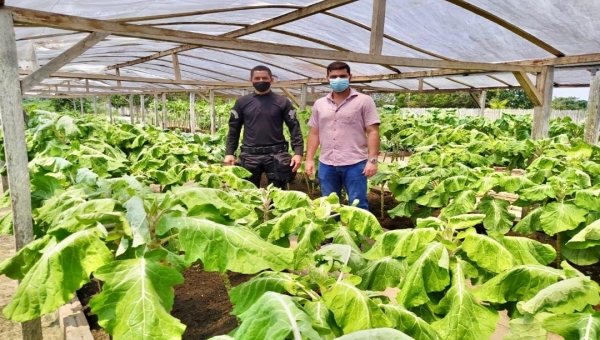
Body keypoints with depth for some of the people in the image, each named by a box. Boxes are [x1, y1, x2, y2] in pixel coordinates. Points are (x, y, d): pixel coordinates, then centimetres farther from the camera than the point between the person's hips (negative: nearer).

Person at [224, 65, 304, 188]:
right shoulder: (242, 102, 8)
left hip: (276, 154, -1)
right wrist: (229, 153, 1)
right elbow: (234, 129, 11)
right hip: (250, 155, 2)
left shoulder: (282, 102, 3)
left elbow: (294, 127, 0)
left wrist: (298, 152, -11)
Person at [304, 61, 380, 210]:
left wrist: (372, 160, -13)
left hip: (354, 163, -4)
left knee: (358, 206, 1)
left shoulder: (364, 101, -1)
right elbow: (314, 133, 14)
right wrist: (309, 159, 7)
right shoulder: (319, 104, 12)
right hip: (326, 164, 4)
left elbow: (373, 132, -5)